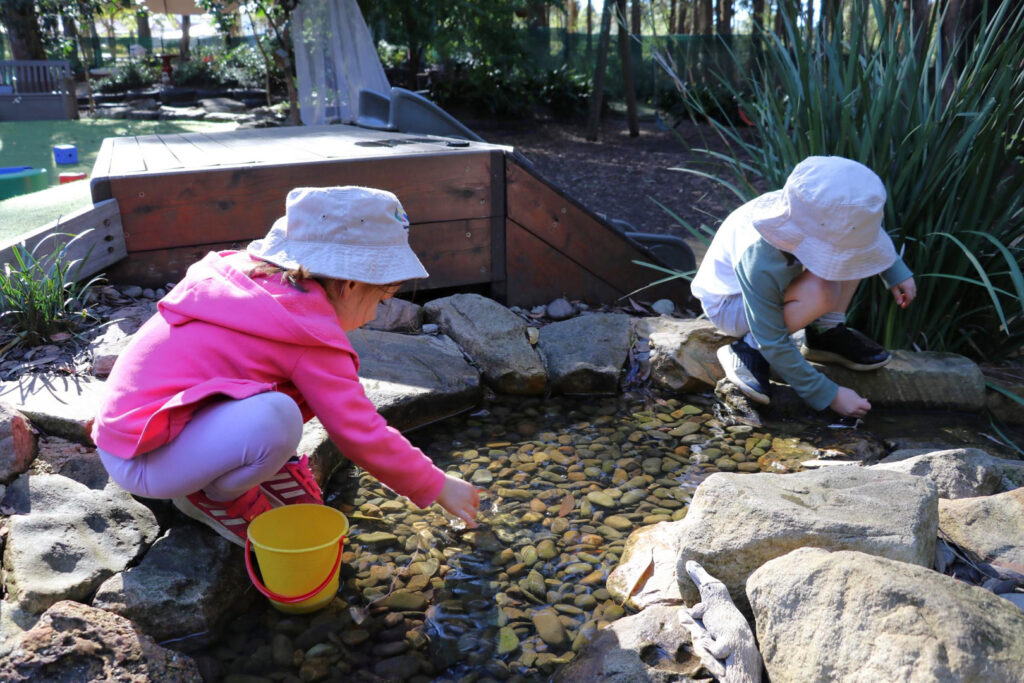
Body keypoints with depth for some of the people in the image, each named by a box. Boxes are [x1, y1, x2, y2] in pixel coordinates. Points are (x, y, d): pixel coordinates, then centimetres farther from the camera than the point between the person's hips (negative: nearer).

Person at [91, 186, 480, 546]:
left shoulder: (245, 269, 2)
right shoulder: (310, 338, -22)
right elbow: (361, 435, -17)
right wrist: (437, 487, -3)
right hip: (142, 463, -8)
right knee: (275, 417, -34)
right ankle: (214, 497, -4)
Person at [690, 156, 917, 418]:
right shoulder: (760, 262, -41)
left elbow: (866, 228, 5)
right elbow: (774, 345, -30)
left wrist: (897, 272, -2)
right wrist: (829, 396, -26)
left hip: (778, 283, 7)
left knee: (851, 242, -12)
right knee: (819, 293, -35)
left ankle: (827, 333, -2)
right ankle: (748, 350, -14)